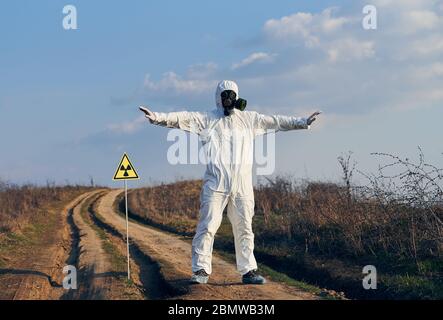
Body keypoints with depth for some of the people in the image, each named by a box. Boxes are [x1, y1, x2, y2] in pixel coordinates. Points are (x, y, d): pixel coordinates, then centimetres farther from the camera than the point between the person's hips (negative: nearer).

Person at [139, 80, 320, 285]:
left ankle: (248, 270, 13)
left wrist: (302, 122, 23)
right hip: (215, 183, -3)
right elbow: (183, 118, -4)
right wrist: (158, 117, -19)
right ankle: (201, 270, -5)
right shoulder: (207, 119, 7)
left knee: (244, 228, 7)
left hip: (242, 185, 3)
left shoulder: (249, 119, 17)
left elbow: (276, 121, 22)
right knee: (207, 226, -8)